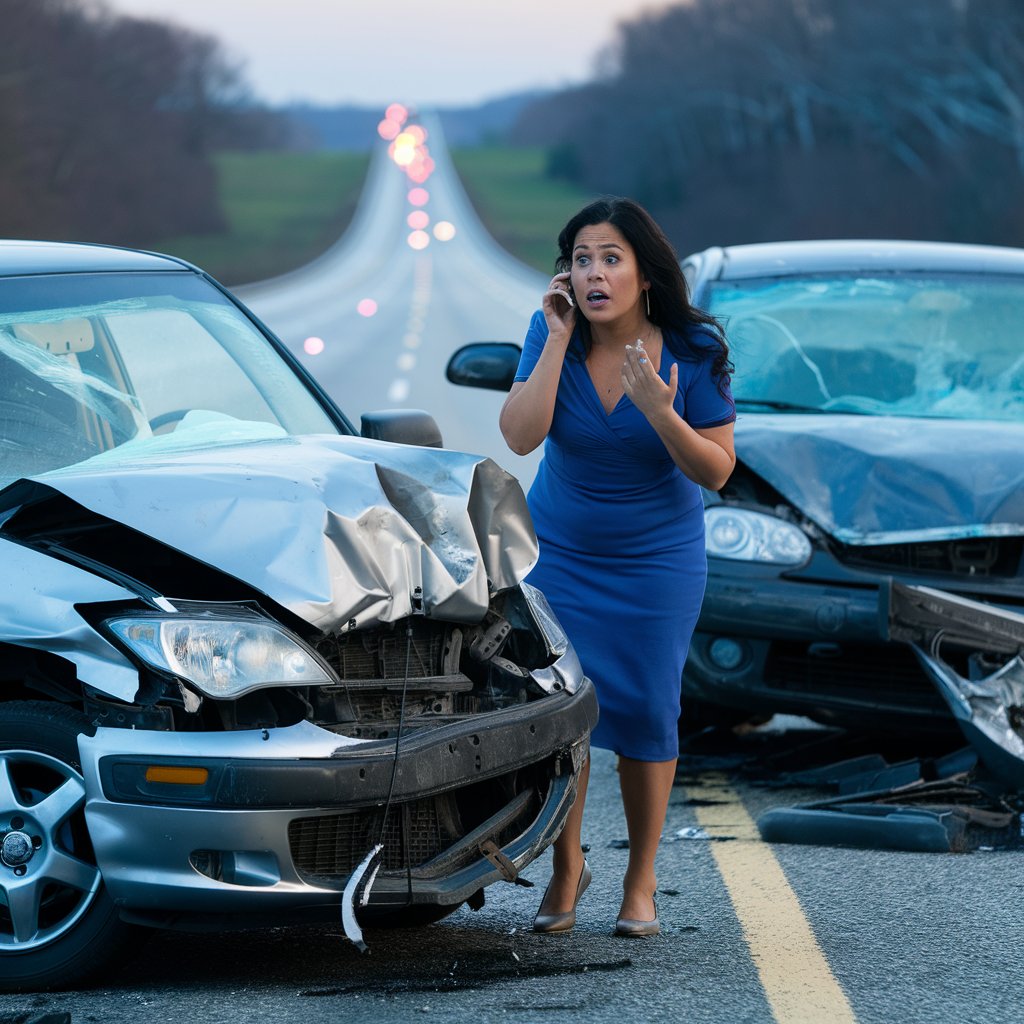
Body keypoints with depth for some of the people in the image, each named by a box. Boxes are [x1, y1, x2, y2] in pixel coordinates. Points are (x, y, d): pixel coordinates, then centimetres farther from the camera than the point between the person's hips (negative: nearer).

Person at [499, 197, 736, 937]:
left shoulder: (692, 350, -16)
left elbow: (717, 470, -14)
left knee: (646, 710, -2)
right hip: (560, 551, 1)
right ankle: (567, 868, 16)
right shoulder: (552, 334, -13)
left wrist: (661, 413, -32)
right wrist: (559, 338, -28)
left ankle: (642, 881, 13)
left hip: (659, 557, -1)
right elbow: (520, 436, -25)